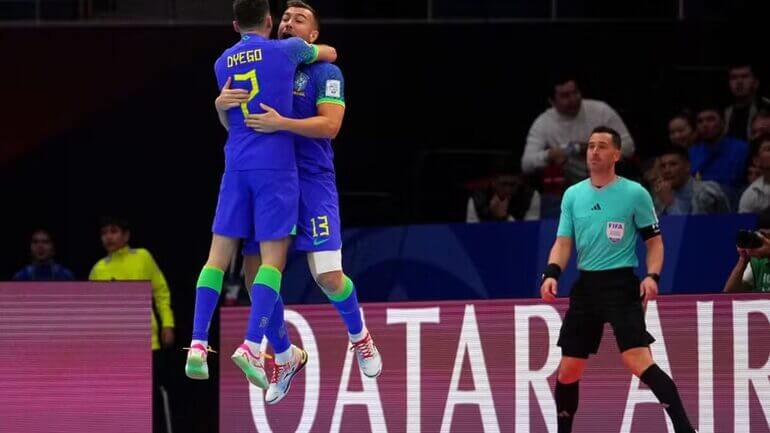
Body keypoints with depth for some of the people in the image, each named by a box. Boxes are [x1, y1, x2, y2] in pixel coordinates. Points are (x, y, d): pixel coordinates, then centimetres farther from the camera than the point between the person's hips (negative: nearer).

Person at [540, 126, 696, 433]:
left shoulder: (634, 194, -2)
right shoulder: (573, 195, 9)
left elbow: (654, 241, 2)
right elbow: (564, 242, 8)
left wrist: (652, 275, -15)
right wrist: (551, 274, -10)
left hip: (622, 284, -5)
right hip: (585, 286, 5)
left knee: (637, 359, -21)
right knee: (569, 369, 6)